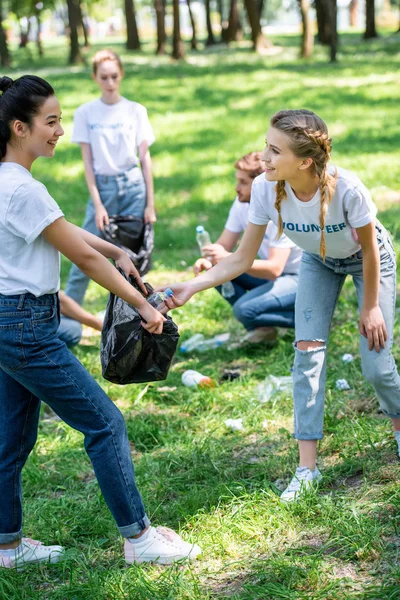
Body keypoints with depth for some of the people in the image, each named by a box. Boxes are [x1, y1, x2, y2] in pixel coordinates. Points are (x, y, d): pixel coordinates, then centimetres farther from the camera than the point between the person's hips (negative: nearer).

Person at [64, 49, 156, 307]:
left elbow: (145, 157, 3)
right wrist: (98, 204, -8)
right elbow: (88, 162, -1)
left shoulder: (136, 111, 1)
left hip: (133, 186, 1)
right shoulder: (86, 113, 0)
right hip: (102, 187, -1)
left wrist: (150, 203, -1)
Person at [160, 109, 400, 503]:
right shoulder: (266, 190, -30)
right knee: (307, 352, -8)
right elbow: (242, 260, -21)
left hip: (366, 260, -3)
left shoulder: (346, 189, -41)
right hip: (319, 261, 3)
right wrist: (191, 287, -34)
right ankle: (307, 467, -3)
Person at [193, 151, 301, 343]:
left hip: (299, 278, -8)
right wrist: (207, 260, -23)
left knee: (244, 309, -28)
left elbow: (274, 269, -34)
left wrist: (228, 259, -42)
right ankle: (260, 328, -2)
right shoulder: (242, 204, -4)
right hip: (271, 272, 8)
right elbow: (224, 245, 0)